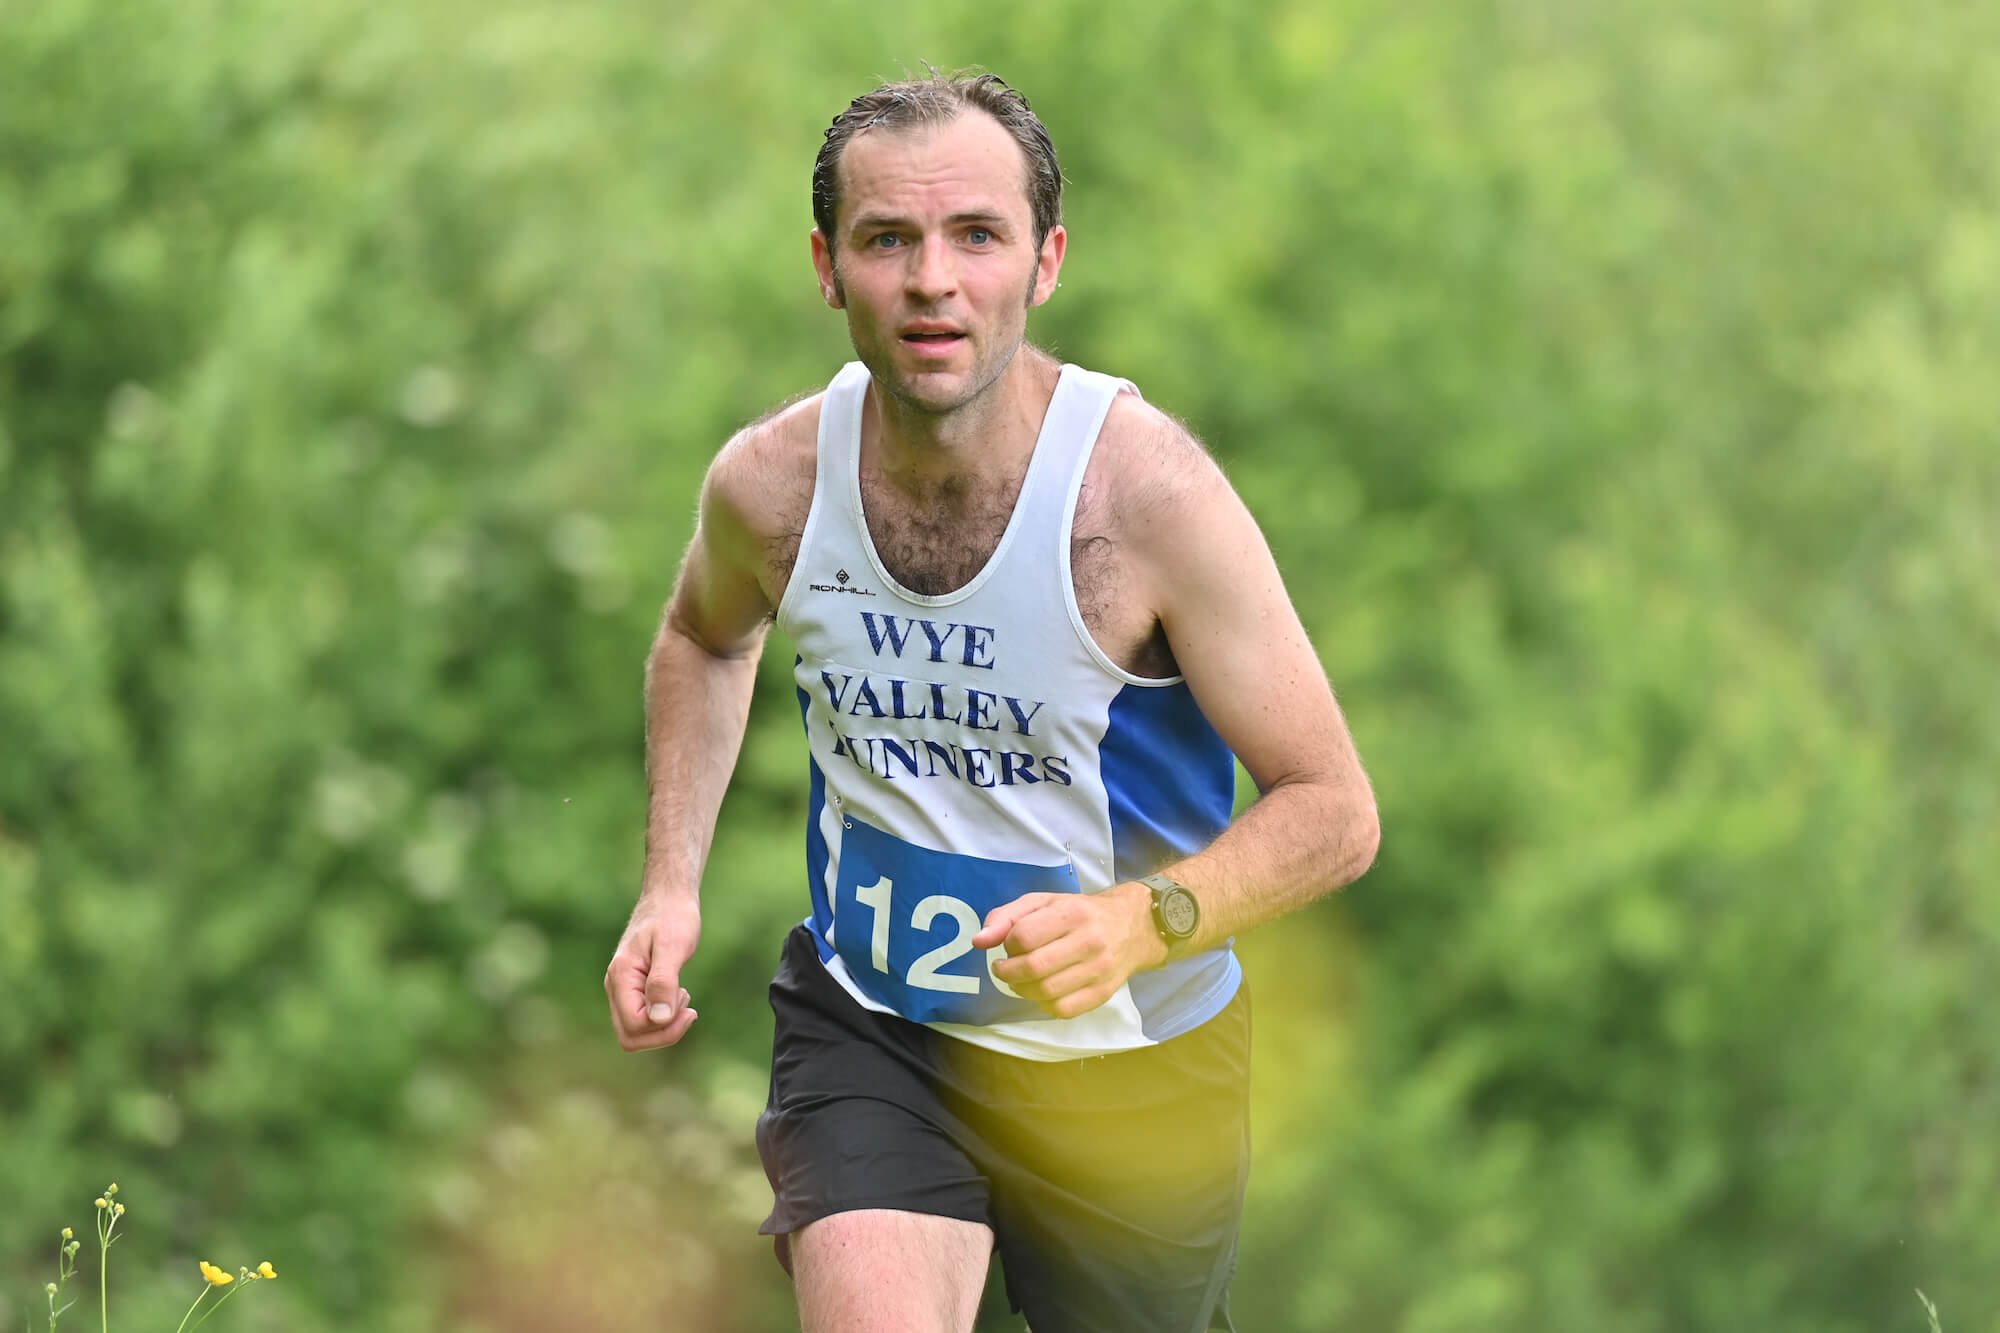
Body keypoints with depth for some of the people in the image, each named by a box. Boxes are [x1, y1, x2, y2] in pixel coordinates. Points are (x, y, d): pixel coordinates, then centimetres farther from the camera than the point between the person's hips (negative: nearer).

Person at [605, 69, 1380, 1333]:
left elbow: (1333, 811, -17)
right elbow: (705, 638, 16)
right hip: (868, 1030, 1)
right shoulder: (771, 484, -11)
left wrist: (1139, 923, -35)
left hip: (1133, 1058, -1)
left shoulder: (1147, 490, -22)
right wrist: (671, 886, 3)